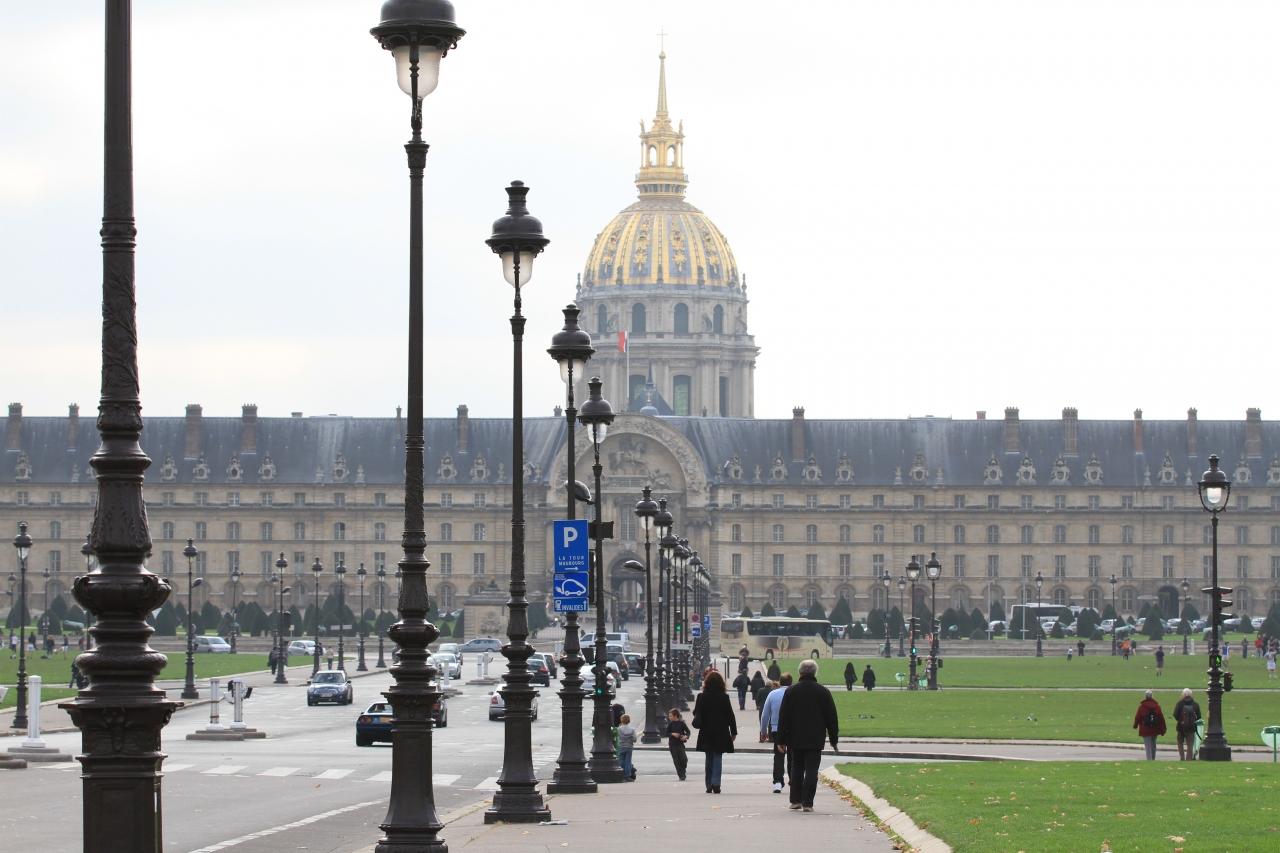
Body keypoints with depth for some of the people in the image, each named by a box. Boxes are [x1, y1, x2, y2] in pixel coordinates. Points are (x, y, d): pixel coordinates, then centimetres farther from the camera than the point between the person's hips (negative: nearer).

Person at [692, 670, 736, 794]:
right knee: (718, 758, 3)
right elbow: (730, 715, -4)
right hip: (721, 733, -2)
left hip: (706, 733, 2)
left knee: (709, 759, 13)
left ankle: (709, 785, 13)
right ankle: (715, 782, -12)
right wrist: (733, 731, 4)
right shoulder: (724, 697, -9)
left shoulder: (702, 697, -6)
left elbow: (696, 713, -1)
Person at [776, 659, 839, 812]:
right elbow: (832, 717, 2)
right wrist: (834, 740, 10)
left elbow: (783, 717, 1)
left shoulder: (791, 691, 1)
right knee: (811, 770, -2)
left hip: (795, 738, 2)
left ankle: (795, 800, 14)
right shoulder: (823, 692, -2)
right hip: (815, 740, -2)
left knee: (796, 769, 13)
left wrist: (781, 740, 6)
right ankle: (807, 802, -9)